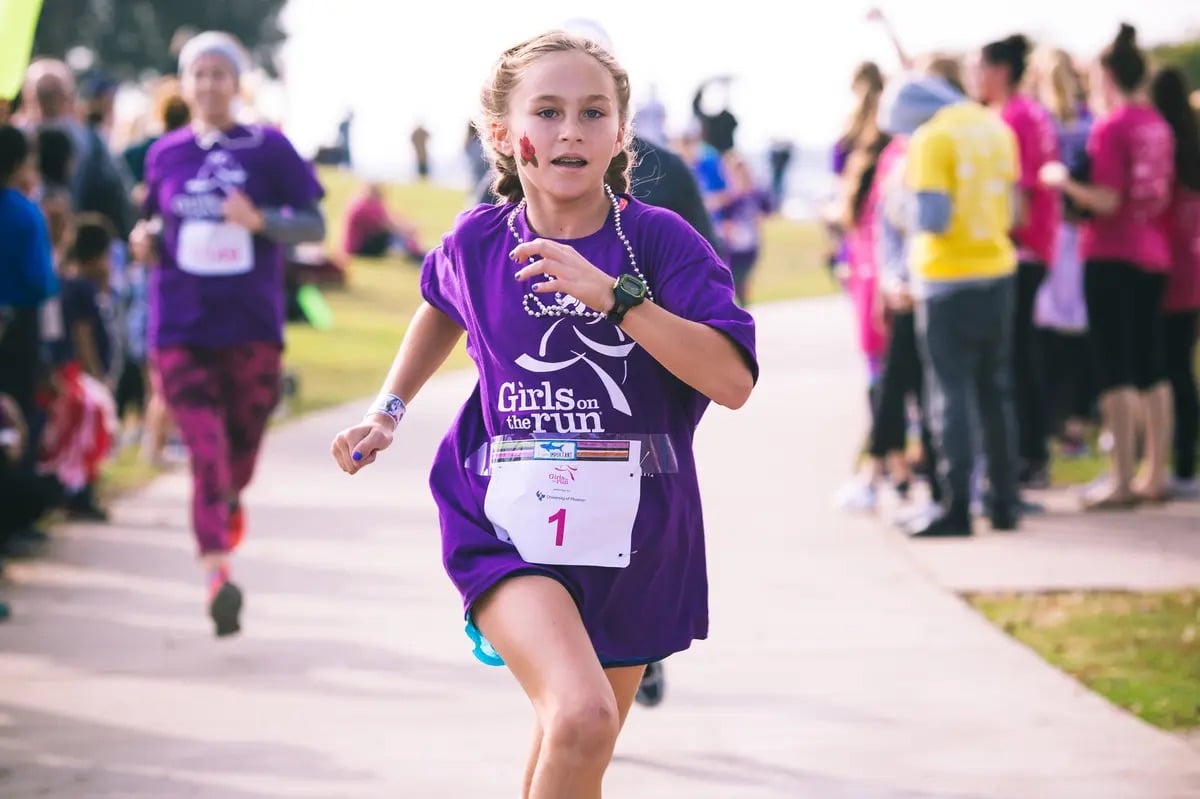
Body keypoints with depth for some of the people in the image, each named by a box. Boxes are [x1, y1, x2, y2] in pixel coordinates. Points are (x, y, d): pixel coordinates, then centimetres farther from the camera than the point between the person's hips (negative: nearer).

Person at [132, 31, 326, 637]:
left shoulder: (270, 149, -1)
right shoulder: (164, 155, 7)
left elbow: (314, 226, -1)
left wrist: (260, 220, -19)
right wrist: (146, 239, -2)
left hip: (251, 328, 0)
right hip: (181, 328, 0)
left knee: (241, 450, 12)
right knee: (206, 451, -13)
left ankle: (229, 503, 47)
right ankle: (217, 575, -17)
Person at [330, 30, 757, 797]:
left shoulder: (661, 241, -9)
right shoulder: (478, 243, -3)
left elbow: (733, 381, -22)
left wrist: (613, 294, -27)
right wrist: (390, 407, 14)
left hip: (630, 540, 1)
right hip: (508, 527, -1)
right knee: (581, 715, -28)